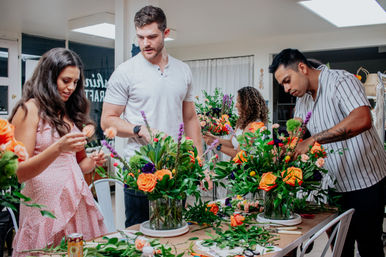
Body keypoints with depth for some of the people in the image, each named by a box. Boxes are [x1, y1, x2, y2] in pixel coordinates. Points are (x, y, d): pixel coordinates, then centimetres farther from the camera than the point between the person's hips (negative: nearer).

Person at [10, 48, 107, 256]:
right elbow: (20, 173, -11)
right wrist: (58, 148, -24)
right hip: (47, 203, -6)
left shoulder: (69, 112, 16)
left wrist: (91, 162, -1)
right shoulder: (29, 110, -5)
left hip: (77, 199, 6)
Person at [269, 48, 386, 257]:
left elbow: (362, 120, -35)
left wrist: (313, 140, -36)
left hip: (365, 180, -7)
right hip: (336, 184, 8)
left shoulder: (341, 81, -17)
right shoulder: (302, 99, 8)